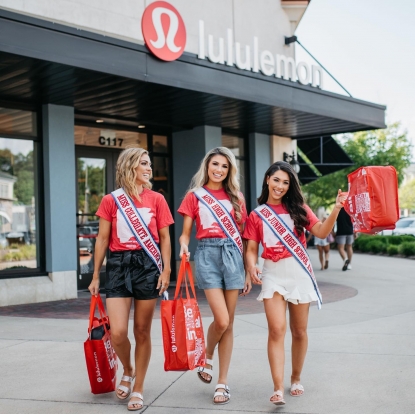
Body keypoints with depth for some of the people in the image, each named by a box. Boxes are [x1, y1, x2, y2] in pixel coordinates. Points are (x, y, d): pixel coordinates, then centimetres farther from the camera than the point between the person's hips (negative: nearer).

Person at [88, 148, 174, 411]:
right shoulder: (111, 200, 4)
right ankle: (128, 371, 23)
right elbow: (102, 239, 6)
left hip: (147, 265, 0)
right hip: (118, 265, 0)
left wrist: (166, 270, -5)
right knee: (118, 332, -9)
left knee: (142, 331, 5)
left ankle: (138, 389, 19)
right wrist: (96, 276, 5)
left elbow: (164, 237, 5)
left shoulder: (156, 199, 5)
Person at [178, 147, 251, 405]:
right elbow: (186, 233, 4)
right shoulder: (195, 195, 5)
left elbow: (242, 236, 13)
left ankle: (223, 383, 12)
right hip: (207, 254, -3)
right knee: (221, 320, -13)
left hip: (232, 255, 3)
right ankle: (207, 357, 18)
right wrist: (184, 247, -19)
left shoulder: (236, 197, 12)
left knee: (229, 323, 3)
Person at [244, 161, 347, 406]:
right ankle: (278, 389, -13)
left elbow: (322, 232, -5)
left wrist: (336, 209, -19)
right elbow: (252, 249, 3)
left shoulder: (298, 208, 6)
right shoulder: (257, 216, 6)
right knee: (277, 330, -13)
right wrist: (251, 266, -18)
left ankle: (296, 379, 29)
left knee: (299, 331, 9)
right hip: (273, 275, -1)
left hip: (300, 273, 1)